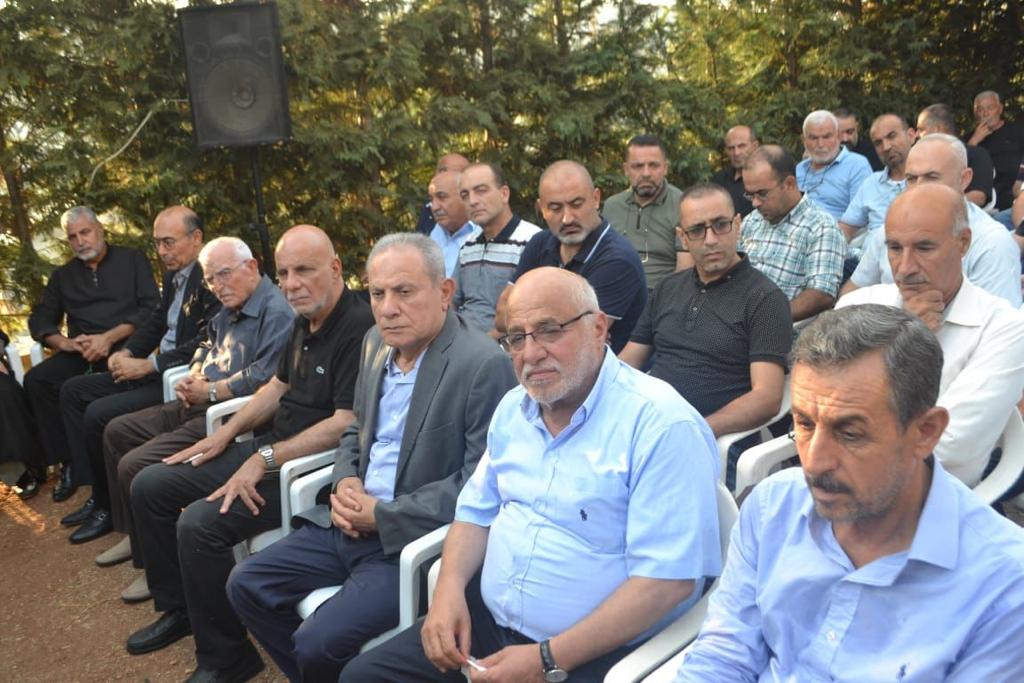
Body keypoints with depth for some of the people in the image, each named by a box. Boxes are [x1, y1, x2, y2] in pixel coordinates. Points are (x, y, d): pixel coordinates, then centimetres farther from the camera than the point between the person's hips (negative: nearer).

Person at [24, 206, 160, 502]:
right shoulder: (62, 275, 22)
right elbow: (40, 321, 14)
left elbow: (152, 308, -4)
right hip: (81, 353, 5)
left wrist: (109, 338, -16)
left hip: (125, 345, -4)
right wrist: (66, 343, -9)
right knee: (36, 380, -22)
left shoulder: (132, 260, 8)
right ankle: (69, 462, -14)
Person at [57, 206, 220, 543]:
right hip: (153, 370, 11)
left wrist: (148, 365, -20)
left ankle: (110, 506, 4)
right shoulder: (174, 275, 10)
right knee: (73, 390, 11)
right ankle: (97, 492, 11)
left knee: (99, 414, -20)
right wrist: (127, 352, 2)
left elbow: (204, 344, -25)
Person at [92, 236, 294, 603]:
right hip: (200, 407, 11)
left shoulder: (277, 312, -18)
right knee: (117, 431, 18)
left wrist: (209, 391, -15)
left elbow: (263, 377, -27)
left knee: (135, 466, -17)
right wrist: (193, 379, 5)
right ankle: (134, 534, 27)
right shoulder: (229, 310, 13)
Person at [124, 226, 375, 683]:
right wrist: (228, 432, 11)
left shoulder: (359, 328, -21)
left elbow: (346, 423, -26)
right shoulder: (304, 323, 9)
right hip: (272, 449, 10)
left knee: (200, 525, -25)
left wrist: (265, 459, -22)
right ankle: (178, 609, 26)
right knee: (149, 487, 10)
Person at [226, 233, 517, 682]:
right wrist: (345, 483, -2)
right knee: (246, 586, 6)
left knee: (318, 643, -18)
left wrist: (383, 515, -16)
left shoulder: (484, 364, -19)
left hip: (416, 541, -8)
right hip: (352, 524, 8)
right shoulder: (377, 343, 6)